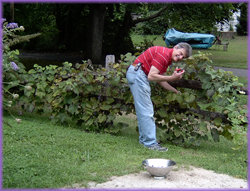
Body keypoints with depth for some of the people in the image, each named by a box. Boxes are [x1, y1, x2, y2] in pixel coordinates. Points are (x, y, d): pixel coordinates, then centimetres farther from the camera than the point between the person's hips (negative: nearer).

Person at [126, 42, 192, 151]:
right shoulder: (164, 54, -18)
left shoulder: (167, 58, 13)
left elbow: (160, 80, 16)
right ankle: (150, 143, -5)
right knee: (146, 111, -8)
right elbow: (151, 76, -23)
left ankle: (144, 139, 25)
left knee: (143, 110, 16)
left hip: (136, 74, 11)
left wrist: (175, 91, 15)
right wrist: (171, 78, -25)